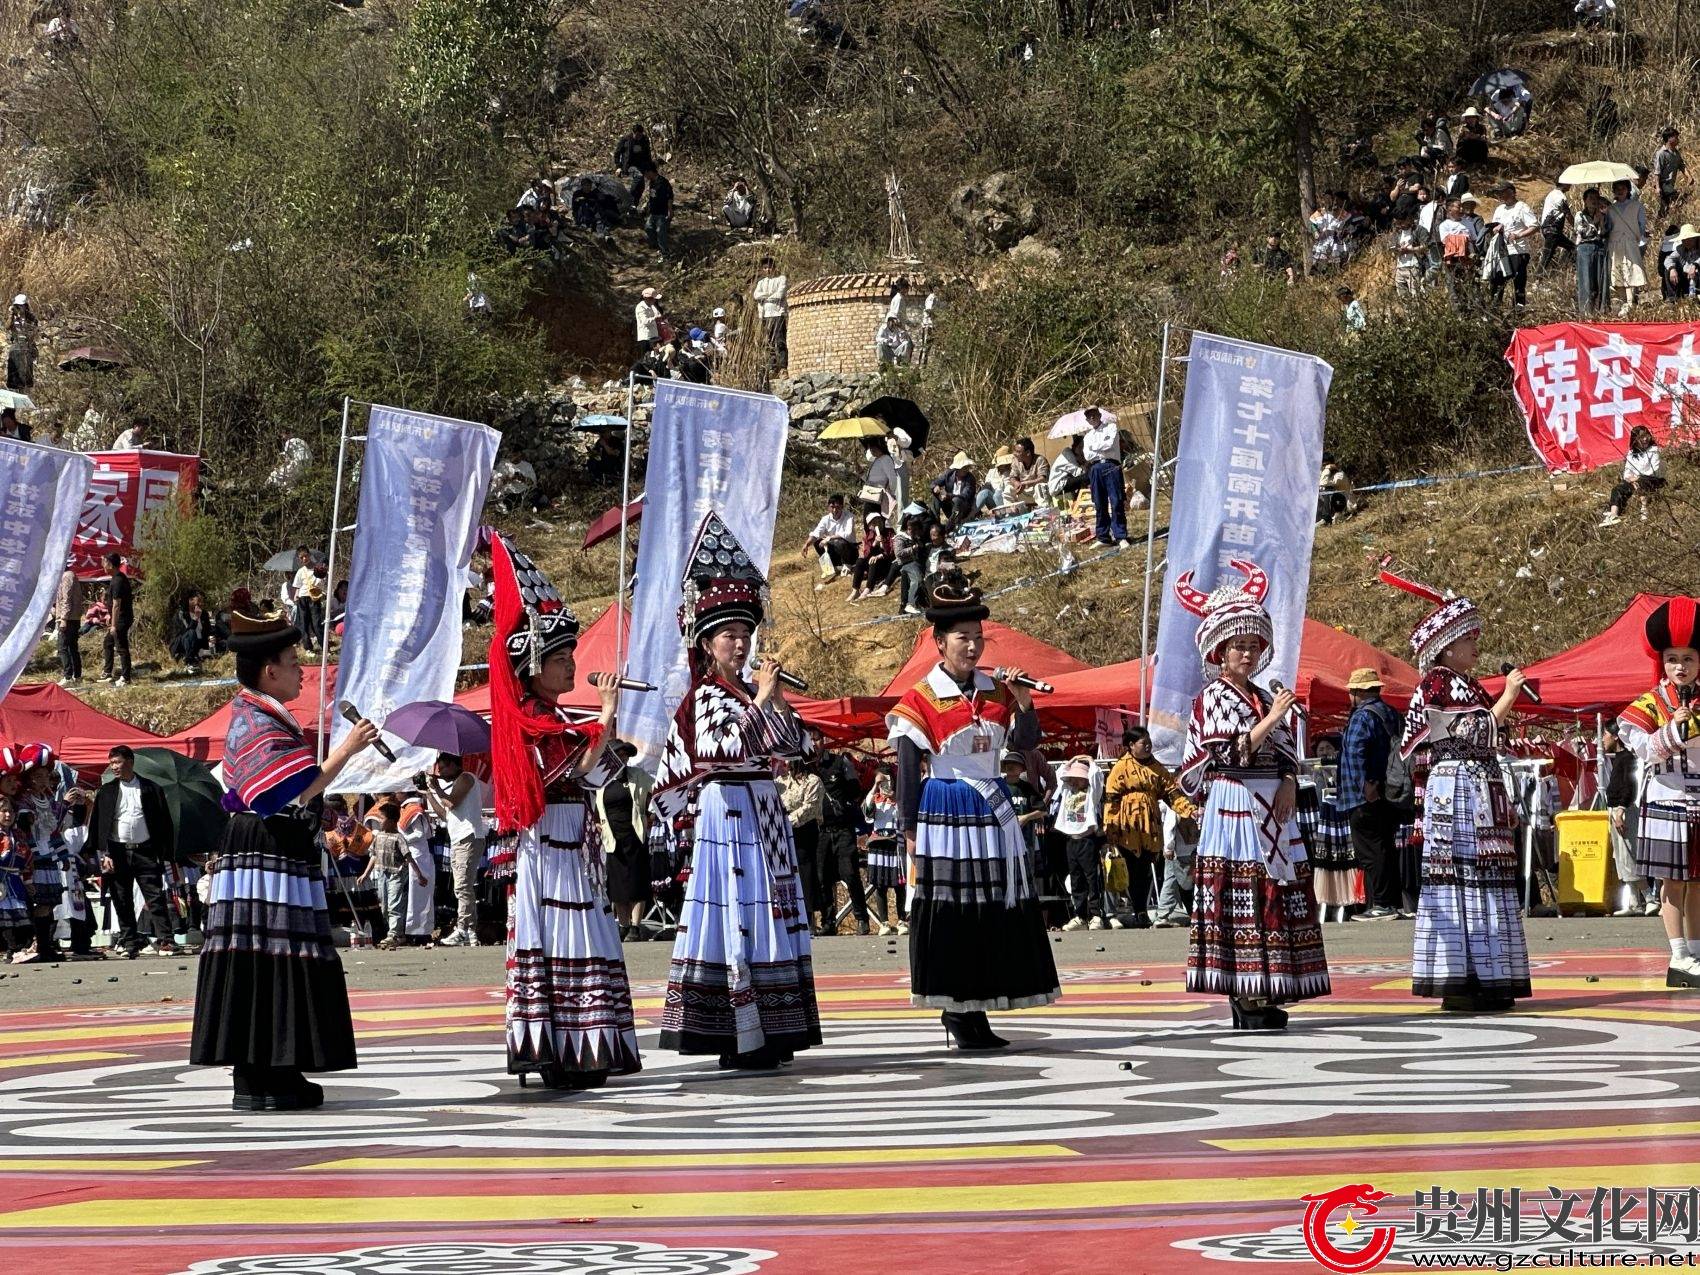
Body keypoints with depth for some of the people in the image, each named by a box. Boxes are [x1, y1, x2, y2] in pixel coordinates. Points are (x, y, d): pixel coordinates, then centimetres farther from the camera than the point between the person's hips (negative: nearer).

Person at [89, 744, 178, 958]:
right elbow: (97, 825, 6)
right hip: (118, 853, 2)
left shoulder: (150, 789, 6)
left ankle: (166, 940, -9)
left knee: (156, 898, -7)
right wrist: (103, 855, -5)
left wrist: (166, 856, 0)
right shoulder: (106, 792, 9)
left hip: (145, 851, -2)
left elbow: (164, 824, 6)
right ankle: (129, 943, 10)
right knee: (122, 902, 4)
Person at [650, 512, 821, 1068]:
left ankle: (768, 1032, 12)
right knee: (734, 914, -9)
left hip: (763, 812, 8)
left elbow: (794, 747, 12)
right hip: (724, 812, -8)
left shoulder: (749, 694, 15)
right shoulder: (704, 696, -7)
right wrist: (761, 699, -16)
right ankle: (738, 1039, -9)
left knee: (767, 914, 8)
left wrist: (780, 700, 0)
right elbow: (731, 743, -23)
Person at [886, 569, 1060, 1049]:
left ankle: (972, 1010, 8)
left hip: (992, 810, 6)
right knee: (950, 908, -5)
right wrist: (910, 834, -9)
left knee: (994, 907, 3)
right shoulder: (921, 700, -6)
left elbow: (1026, 741, 7)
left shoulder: (994, 692, 9)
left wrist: (1022, 702, -10)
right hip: (944, 814, -6)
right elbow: (908, 772, -6)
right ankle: (957, 1014, 0)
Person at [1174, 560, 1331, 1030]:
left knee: (1277, 893, 4)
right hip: (1232, 807, -7)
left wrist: (1288, 785, -5)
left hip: (1271, 809, 7)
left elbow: (1287, 754, 14)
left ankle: (1265, 997, 8)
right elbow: (1231, 753, -15)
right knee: (1241, 896, -9)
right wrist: (1271, 718, -19)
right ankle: (1244, 1000, -9)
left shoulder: (1264, 697, 16)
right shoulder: (1211, 699, -4)